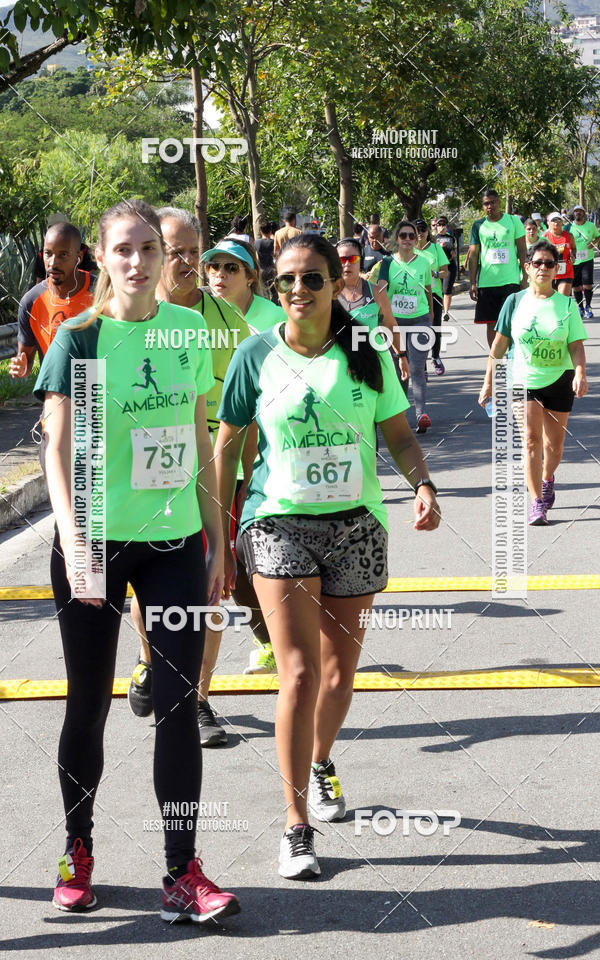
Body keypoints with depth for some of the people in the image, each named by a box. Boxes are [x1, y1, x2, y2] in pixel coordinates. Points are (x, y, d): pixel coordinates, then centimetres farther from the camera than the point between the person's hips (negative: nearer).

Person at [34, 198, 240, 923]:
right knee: (89, 707, 8)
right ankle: (77, 851, 28)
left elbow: (199, 442, 11)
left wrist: (216, 540, 11)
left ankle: (182, 874, 7)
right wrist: (71, 540, -24)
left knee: (178, 706, 1)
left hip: (174, 542, 3)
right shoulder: (80, 337, -6)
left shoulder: (189, 330, 5)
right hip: (95, 544, -3)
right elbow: (57, 448, -11)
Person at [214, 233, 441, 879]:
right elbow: (227, 444, 6)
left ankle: (319, 763, 44)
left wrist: (423, 484, -11)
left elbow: (399, 434, 9)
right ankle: (297, 827, -4)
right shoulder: (258, 355, -1)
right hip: (279, 521, -2)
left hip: (355, 523, 2)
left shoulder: (366, 354, 2)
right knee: (299, 673, -12)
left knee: (339, 673, 12)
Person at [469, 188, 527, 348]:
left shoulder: (513, 221, 2)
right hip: (486, 282, 2)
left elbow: (522, 250, 5)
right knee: (491, 323, 6)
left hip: (510, 281, -2)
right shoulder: (479, 226, 6)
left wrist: (524, 276, -2)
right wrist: (473, 283, 0)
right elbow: (473, 256, 7)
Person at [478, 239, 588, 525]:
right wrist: (488, 382, 4)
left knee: (554, 442, 10)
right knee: (531, 439, -12)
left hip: (559, 381, 1)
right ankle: (536, 503, -8)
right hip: (523, 381, -1)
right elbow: (499, 345, 4)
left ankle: (547, 480, 41)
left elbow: (576, 345, -4)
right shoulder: (516, 302, -2)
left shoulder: (567, 304, -2)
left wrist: (580, 373, -22)